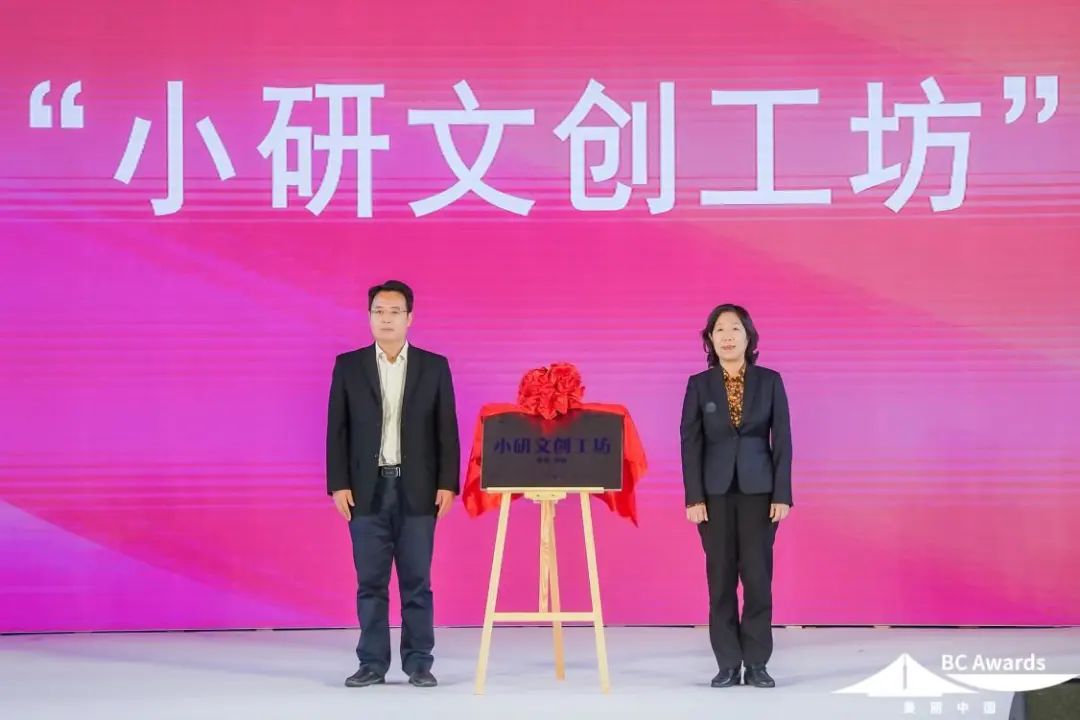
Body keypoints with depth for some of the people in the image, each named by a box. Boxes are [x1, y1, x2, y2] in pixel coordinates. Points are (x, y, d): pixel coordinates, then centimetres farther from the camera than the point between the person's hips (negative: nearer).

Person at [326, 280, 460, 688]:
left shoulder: (434, 366, 4)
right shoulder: (348, 366, 5)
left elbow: (446, 430, 2)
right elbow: (337, 430, 3)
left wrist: (447, 484, -5)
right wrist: (338, 485, -5)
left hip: (417, 490, 0)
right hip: (368, 489, 1)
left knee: (417, 580, 1)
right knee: (370, 581, 2)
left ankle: (418, 663, 7)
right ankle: (372, 663, 8)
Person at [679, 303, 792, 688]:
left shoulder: (770, 381, 2)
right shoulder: (699, 384, 2)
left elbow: (782, 439, 0)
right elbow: (690, 442, 0)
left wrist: (782, 495, -7)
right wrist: (694, 497, -7)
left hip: (758, 489, 0)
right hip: (716, 491, 0)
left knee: (758, 575, -2)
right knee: (721, 577, 2)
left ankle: (756, 664, 6)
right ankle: (728, 664, 8)